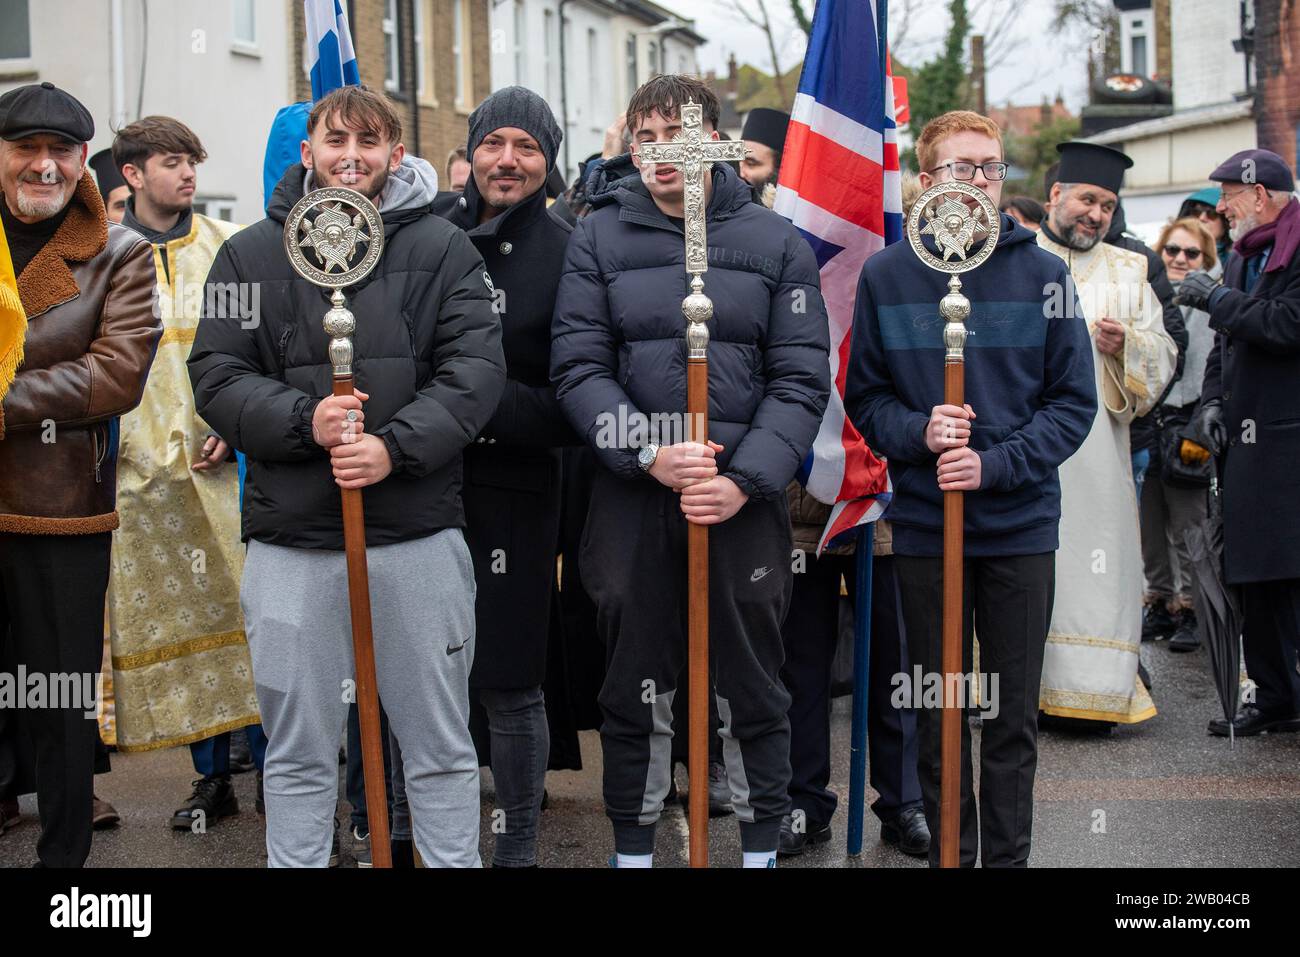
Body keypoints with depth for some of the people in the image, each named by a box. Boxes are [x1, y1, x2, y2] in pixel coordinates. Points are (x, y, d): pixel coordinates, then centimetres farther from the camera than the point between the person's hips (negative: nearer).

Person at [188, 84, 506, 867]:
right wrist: (302, 420, -15)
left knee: (441, 746, 10)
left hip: (420, 535, -1)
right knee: (299, 755, 11)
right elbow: (217, 376, 2)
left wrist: (396, 448, -18)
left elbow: (475, 370, -4)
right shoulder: (251, 254, 8)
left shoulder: (443, 250, 4)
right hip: (291, 542, 1)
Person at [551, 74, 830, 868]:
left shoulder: (777, 243, 4)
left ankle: (762, 846, 23)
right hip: (632, 502, 1)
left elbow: (801, 380, -1)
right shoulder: (599, 239, 5)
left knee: (753, 689, 9)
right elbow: (579, 369, -2)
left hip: (746, 502, 0)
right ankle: (633, 847, 24)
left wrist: (745, 479, -13)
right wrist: (651, 454, -16)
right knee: (636, 691, 10)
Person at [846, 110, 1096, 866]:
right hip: (923, 526, 0)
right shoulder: (885, 276, 0)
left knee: (1014, 718, 8)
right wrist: (917, 433, -16)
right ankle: (949, 852, 22)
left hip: (1021, 527, 0)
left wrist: (996, 464, -14)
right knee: (938, 716, 10)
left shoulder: (1043, 274, -1)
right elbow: (865, 397, 4)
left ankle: (1009, 856, 20)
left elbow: (1074, 402, -1)